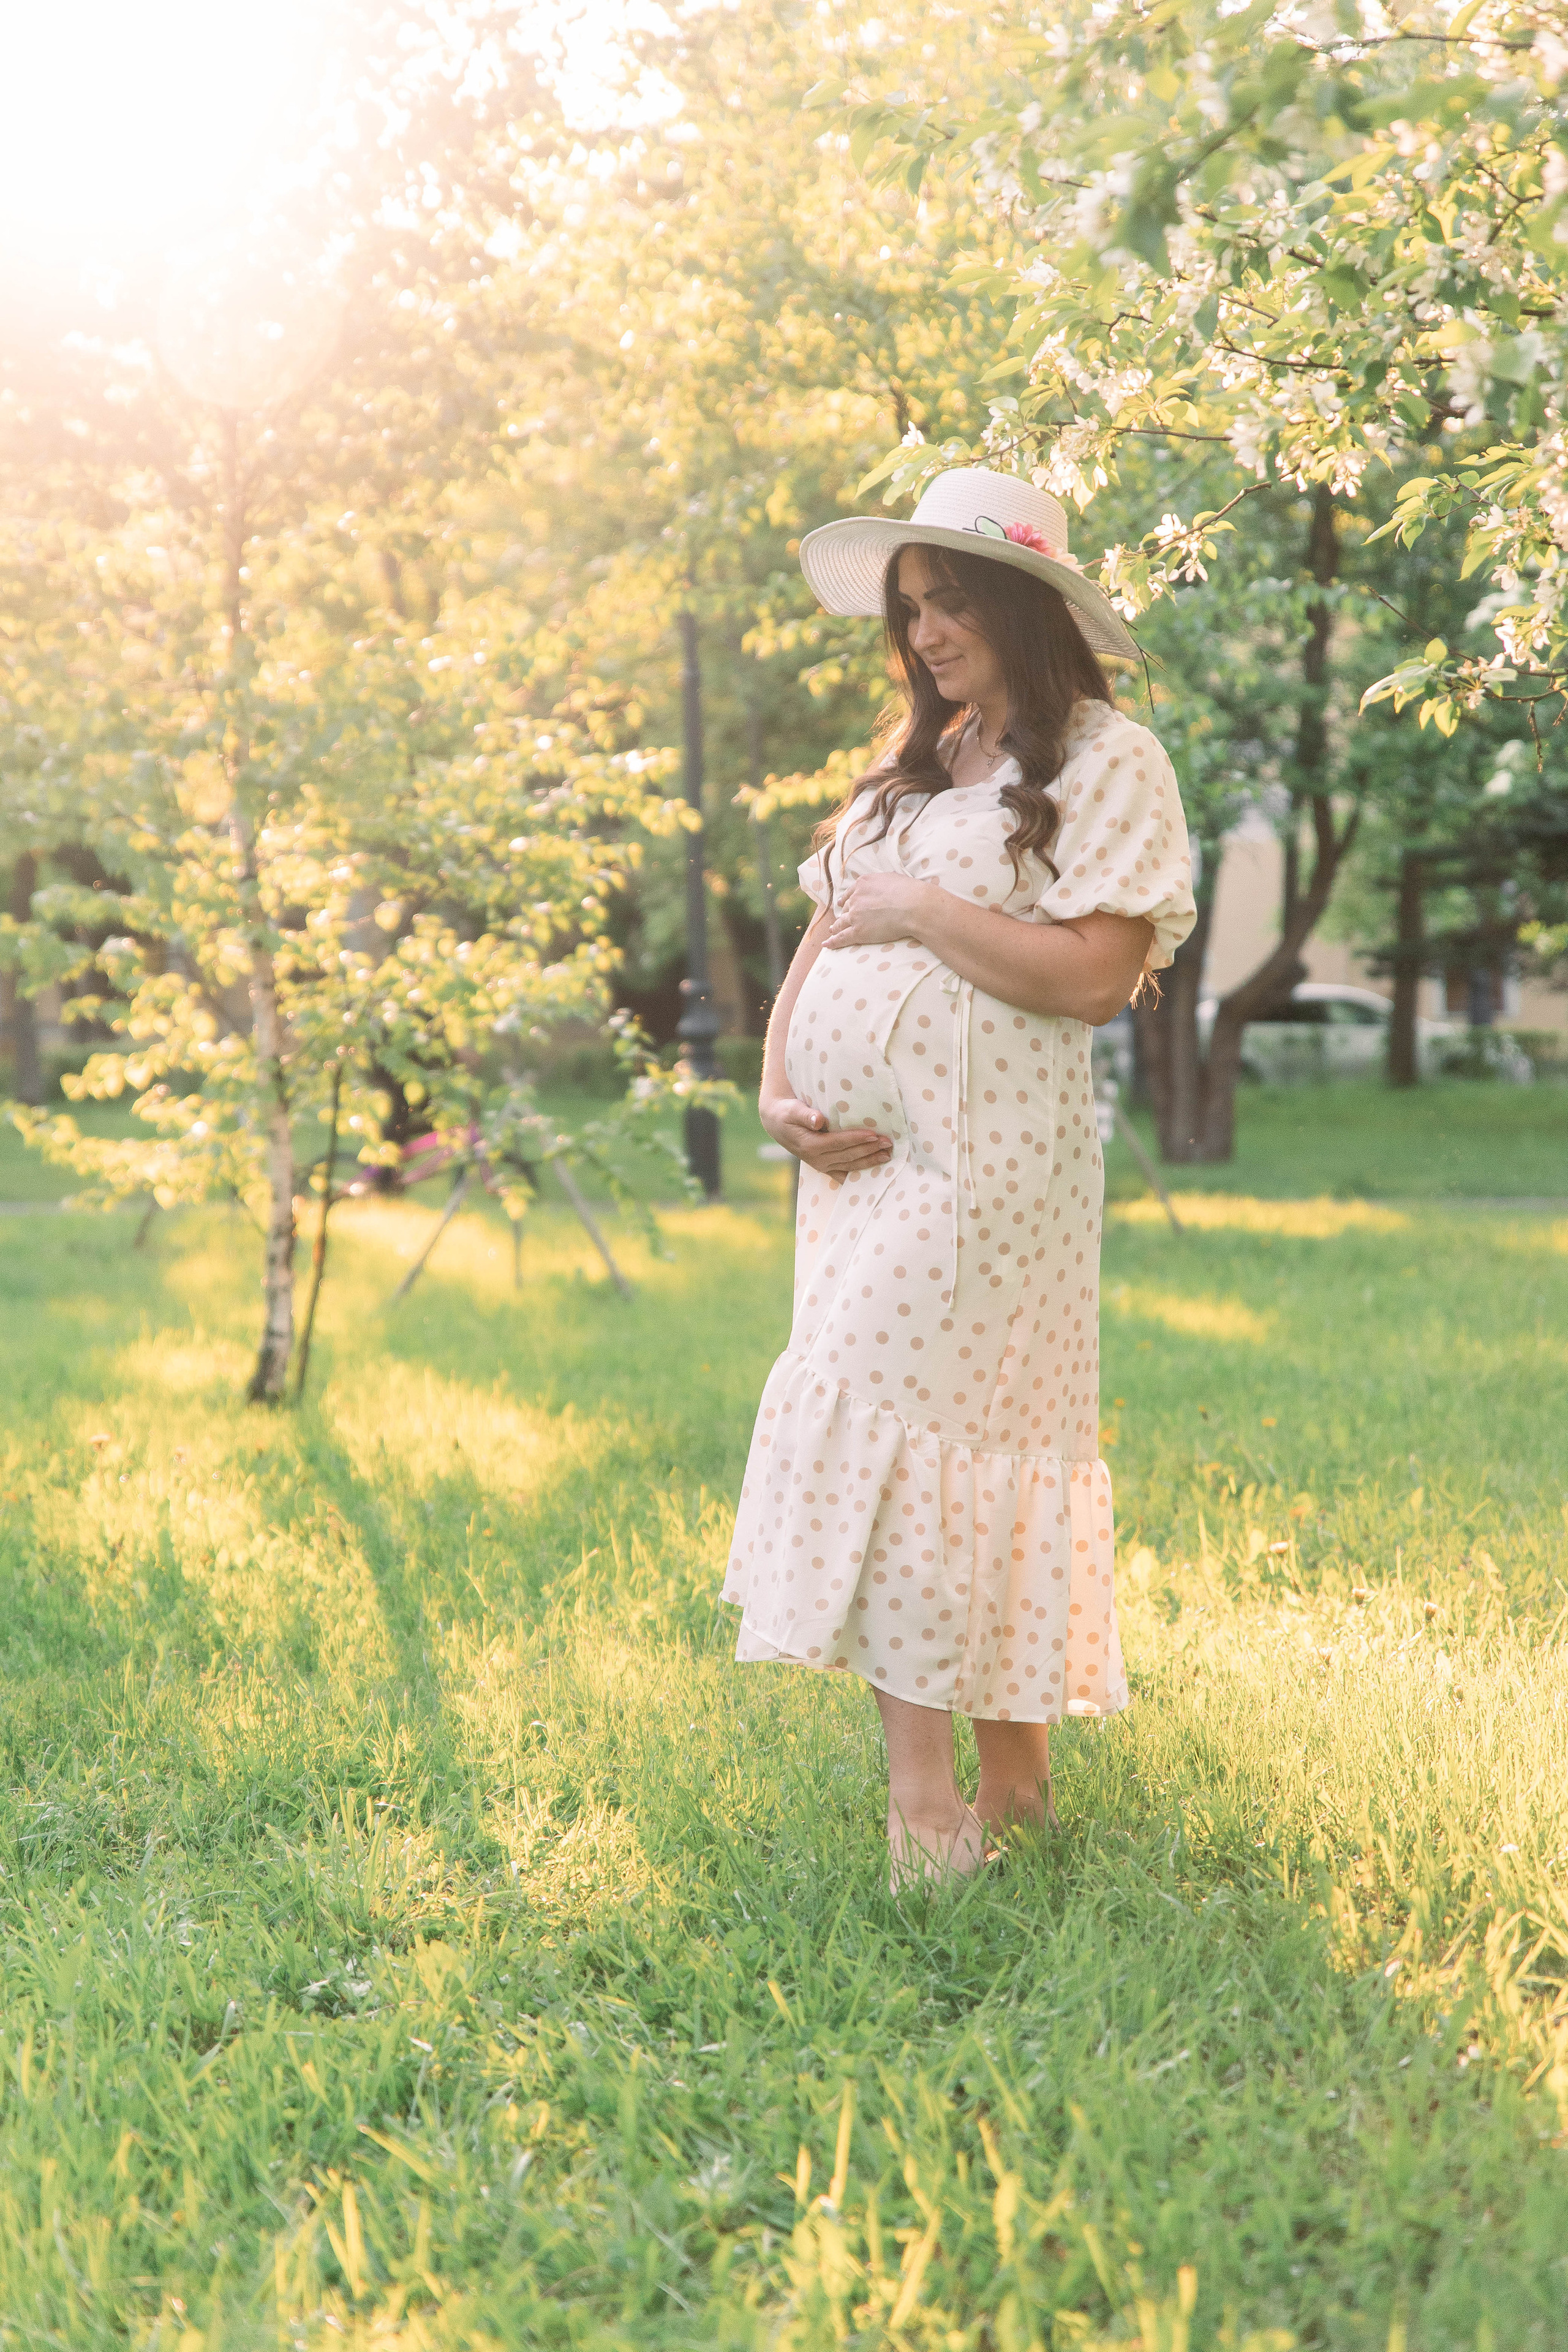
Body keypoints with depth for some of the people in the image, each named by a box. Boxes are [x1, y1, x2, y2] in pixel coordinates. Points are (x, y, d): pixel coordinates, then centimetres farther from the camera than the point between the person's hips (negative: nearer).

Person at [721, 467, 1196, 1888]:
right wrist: (779, 1093, 3)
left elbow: (1094, 976, -17)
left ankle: (929, 1803, -3)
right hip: (862, 1165, 7)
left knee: (896, 1434, -11)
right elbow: (820, 943, 18)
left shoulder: (1108, 763, -5)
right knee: (968, 1455, 8)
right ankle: (1014, 1782, 16)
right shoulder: (914, 769, 18)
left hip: (979, 1169, -7)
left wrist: (915, 910, -12)